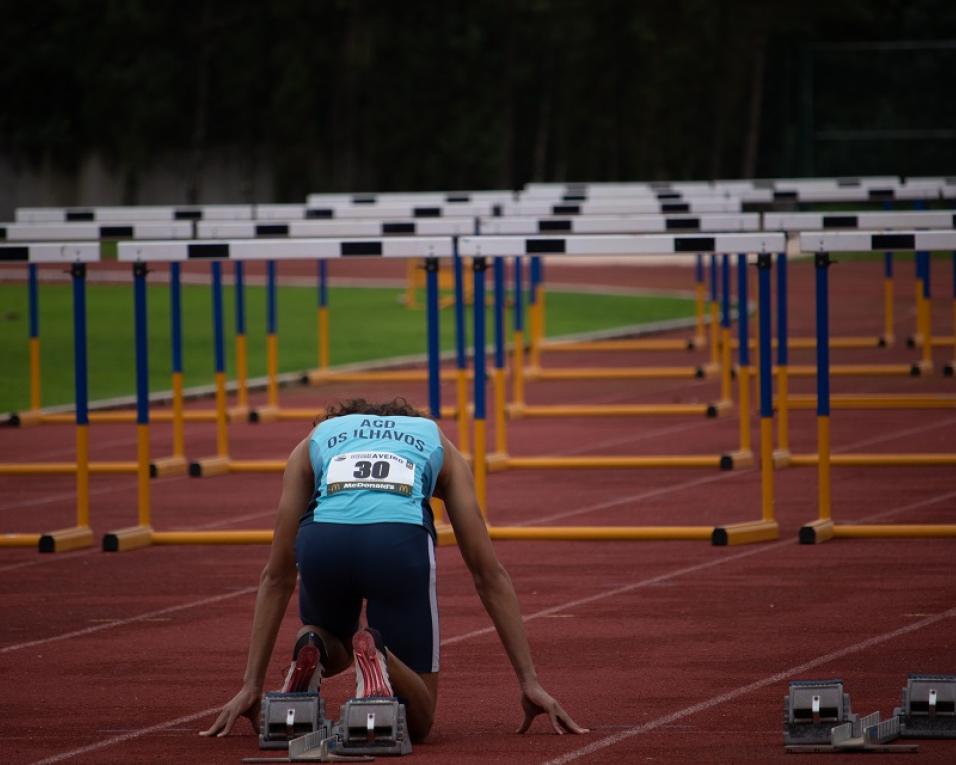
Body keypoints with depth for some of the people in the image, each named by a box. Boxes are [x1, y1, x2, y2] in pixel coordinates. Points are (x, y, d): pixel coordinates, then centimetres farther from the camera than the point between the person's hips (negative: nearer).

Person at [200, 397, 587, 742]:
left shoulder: (313, 444, 36)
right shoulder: (439, 445, 35)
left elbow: (276, 575, 34)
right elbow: (489, 574, 29)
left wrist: (252, 686, 36)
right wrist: (530, 683, 29)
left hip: (321, 540, 2)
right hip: (401, 542, -2)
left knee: (333, 653, 36)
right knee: (417, 720, 13)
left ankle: (313, 653, 0)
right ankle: (378, 659, -19)